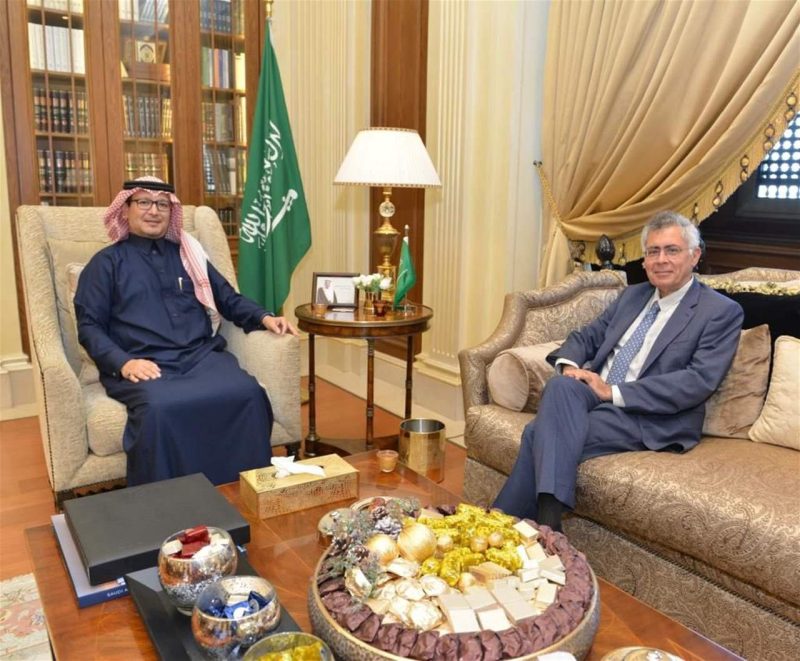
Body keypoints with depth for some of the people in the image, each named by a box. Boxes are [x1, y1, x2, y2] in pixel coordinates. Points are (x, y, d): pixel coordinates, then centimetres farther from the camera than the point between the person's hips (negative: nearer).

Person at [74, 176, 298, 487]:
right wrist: (123, 362, -12)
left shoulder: (188, 253, 24)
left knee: (247, 393, -30)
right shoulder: (106, 262, 14)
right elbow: (89, 326, 6)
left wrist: (264, 317, 3)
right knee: (160, 408, -38)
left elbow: (228, 298, 23)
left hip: (202, 356, 3)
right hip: (144, 366, -2)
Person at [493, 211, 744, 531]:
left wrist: (615, 392, -19)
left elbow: (699, 382, -13)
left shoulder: (722, 312, -1)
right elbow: (587, 335, 20)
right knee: (560, 386, -30)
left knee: (541, 432, -28)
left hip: (652, 418, -5)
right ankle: (548, 517, -33)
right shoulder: (632, 294, 19)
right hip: (596, 394, 6)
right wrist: (569, 364, -6)